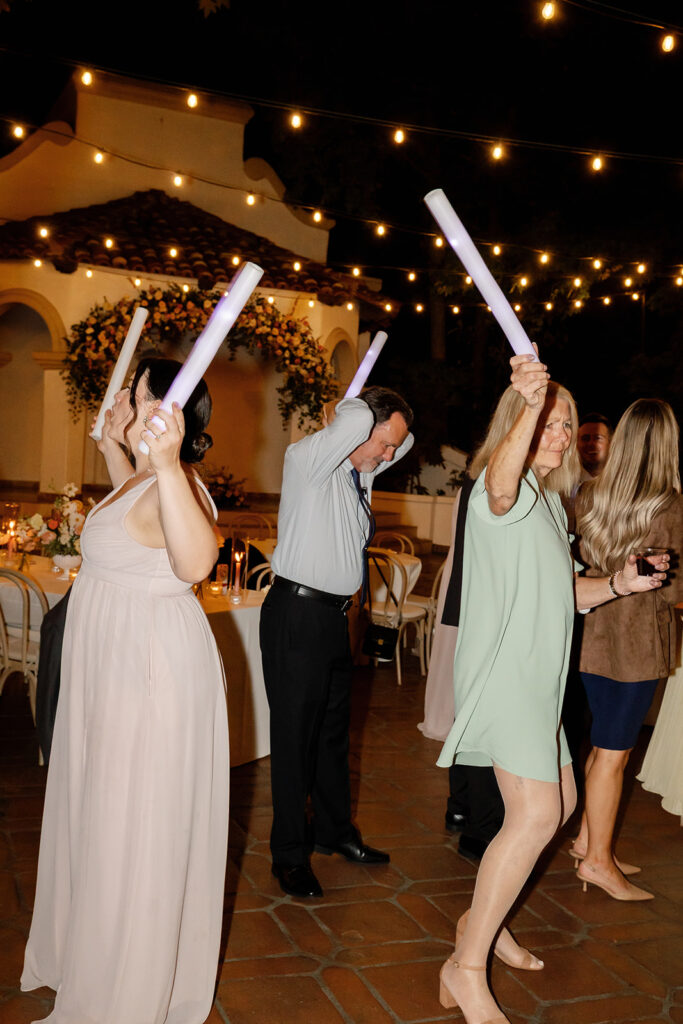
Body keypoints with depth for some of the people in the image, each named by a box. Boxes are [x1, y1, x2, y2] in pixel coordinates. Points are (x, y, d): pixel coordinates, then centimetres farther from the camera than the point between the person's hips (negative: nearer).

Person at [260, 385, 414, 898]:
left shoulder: (361, 469, 11)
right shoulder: (307, 459, -14)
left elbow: (406, 441, 28)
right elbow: (355, 419, -31)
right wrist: (342, 415, -10)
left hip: (334, 615, 9)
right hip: (297, 615, -9)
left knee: (334, 730, 20)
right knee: (295, 736, 2)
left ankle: (335, 831, 36)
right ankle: (290, 854, 15)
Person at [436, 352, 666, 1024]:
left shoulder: (550, 503, 19)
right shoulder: (502, 488, -10)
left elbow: (565, 592, 23)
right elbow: (502, 480, -38)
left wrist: (620, 583, 4)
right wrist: (528, 406, -55)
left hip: (538, 678, 10)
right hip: (502, 671, -10)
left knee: (558, 803, 16)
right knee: (535, 813, -16)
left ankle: (485, 918, 30)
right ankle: (466, 967, -5)